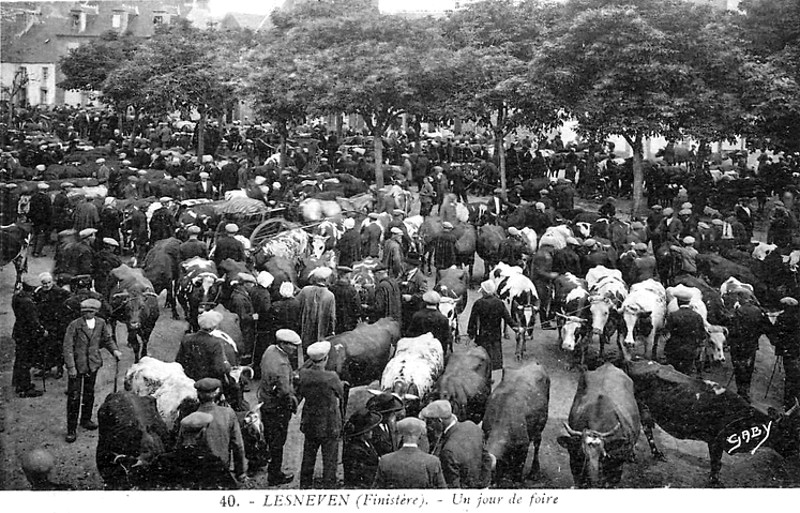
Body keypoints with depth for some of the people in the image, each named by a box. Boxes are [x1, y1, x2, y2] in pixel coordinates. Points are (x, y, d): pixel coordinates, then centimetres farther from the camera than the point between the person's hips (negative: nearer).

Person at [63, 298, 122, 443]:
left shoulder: (101, 323, 1)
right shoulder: (74, 325, -14)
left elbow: (107, 339, 16)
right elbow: (68, 347, -13)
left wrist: (114, 350, -3)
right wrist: (71, 367, -17)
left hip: (92, 364, 5)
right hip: (77, 365, -5)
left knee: (89, 393, 17)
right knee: (74, 397, -4)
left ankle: (86, 420, 36)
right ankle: (71, 429, 3)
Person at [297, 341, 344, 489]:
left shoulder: (303, 374, -11)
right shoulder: (331, 378, -23)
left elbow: (298, 396, 3)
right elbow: (341, 394, -8)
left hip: (310, 425, 5)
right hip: (330, 425, -5)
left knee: (308, 457, 20)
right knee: (329, 459, 8)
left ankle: (304, 486, 31)